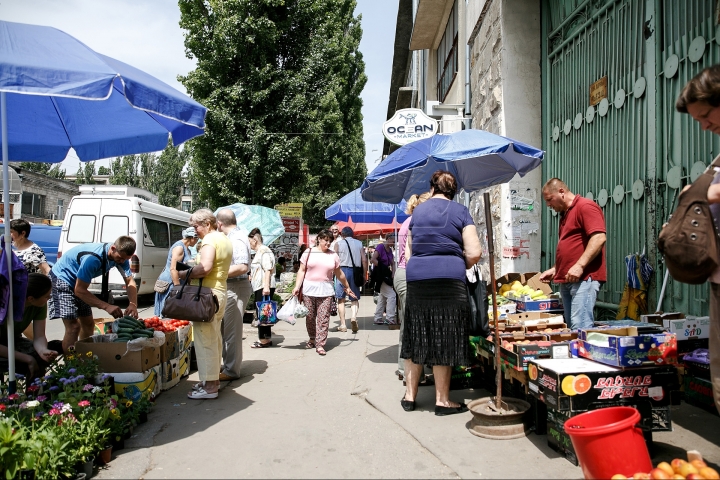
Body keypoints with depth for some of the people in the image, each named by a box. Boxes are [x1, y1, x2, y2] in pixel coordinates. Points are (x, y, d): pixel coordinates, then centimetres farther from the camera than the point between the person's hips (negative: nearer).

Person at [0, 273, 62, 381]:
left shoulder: (40, 305, -16)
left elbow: (39, 336, -18)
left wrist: (43, 350, -39)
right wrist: (27, 359, -33)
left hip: (13, 341, 6)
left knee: (57, 347, -16)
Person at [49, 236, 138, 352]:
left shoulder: (121, 256, -14)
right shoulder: (93, 259, -37)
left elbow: (130, 281, -11)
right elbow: (79, 290, -32)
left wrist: (133, 304, -30)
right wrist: (107, 306, -38)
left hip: (78, 281, 8)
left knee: (88, 324, 12)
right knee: (73, 326, -19)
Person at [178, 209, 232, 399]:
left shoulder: (210, 240, -13)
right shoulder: (224, 240, 18)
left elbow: (205, 268, -26)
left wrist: (185, 273, -12)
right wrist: (193, 270, 15)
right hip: (220, 290, 11)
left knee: (205, 340, -5)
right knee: (214, 339, 17)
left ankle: (209, 386, -1)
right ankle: (214, 378, 27)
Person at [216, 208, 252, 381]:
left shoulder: (236, 239, -18)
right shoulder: (235, 236, 13)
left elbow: (242, 267, -27)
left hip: (235, 287, -11)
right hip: (231, 287, 11)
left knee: (231, 330, -2)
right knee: (226, 328, 18)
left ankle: (231, 370, 8)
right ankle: (228, 364, 29)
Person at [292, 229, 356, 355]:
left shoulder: (333, 255, 8)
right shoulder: (309, 252, 4)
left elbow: (339, 274, 16)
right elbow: (302, 271, 3)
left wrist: (347, 288, 21)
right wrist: (297, 287, -6)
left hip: (326, 291, 0)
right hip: (309, 289, 0)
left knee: (323, 318, -5)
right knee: (310, 316, 6)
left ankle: (320, 344, 0)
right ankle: (312, 339, 27)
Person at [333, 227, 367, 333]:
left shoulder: (339, 244, 4)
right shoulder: (359, 243, 9)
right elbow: (364, 260, 3)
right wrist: (364, 275, 8)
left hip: (343, 270, -2)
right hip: (356, 272, 2)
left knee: (341, 299, 9)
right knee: (355, 298, 11)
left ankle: (343, 325, 8)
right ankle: (353, 317, -16)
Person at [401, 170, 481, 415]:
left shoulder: (417, 212, 14)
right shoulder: (460, 212, 3)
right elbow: (474, 253, -4)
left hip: (416, 279, 3)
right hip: (449, 280, -3)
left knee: (416, 338, 12)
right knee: (444, 340, 4)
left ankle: (409, 395, 21)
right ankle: (442, 400, 13)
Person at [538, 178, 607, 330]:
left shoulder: (586, 206, -6)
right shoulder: (565, 214, 22)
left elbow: (599, 238, -19)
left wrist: (579, 266, -24)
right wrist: (555, 269, 18)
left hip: (583, 278, -10)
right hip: (567, 280, 10)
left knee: (581, 327, -15)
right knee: (572, 326, 10)